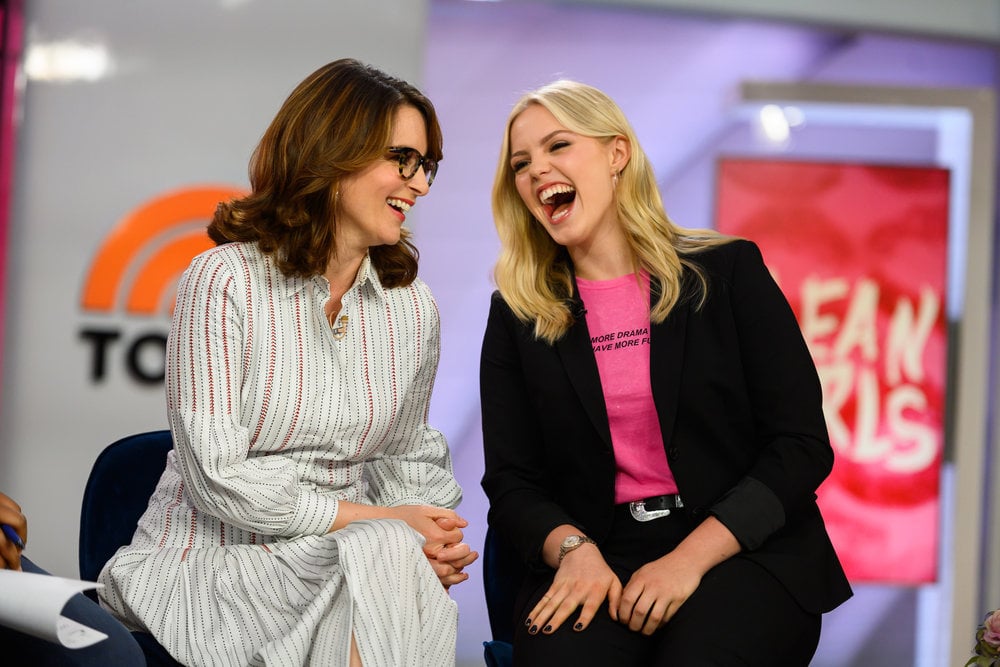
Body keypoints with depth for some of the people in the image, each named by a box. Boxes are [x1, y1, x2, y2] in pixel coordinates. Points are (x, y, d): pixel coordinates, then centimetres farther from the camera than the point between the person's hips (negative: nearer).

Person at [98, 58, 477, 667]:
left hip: (331, 560, 5)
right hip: (210, 560, -5)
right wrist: (378, 521, -16)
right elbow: (216, 479, -15)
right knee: (385, 551, -32)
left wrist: (437, 533, -9)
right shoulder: (226, 280, -10)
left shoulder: (414, 308, 7)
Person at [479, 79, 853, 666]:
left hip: (744, 552, -1)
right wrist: (573, 549, -15)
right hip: (599, 554, 1)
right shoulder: (516, 314, 10)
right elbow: (511, 481, 7)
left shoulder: (727, 271, 3)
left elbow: (802, 446, -2)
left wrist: (689, 559, -14)